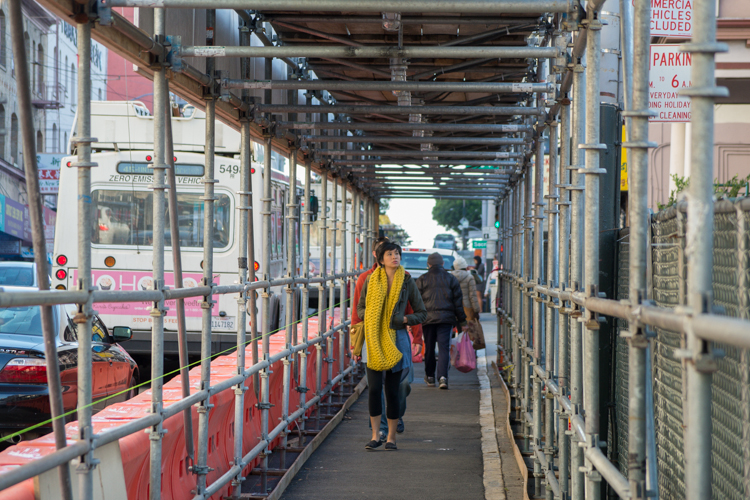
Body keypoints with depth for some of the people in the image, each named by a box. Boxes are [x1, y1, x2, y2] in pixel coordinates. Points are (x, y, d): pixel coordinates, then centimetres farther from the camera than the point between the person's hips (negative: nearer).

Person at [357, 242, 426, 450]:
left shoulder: (407, 281, 2)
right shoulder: (371, 280, 4)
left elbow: (422, 313, 8)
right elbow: (360, 308, 15)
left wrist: (405, 319, -10)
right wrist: (371, 317, -6)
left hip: (397, 339, -1)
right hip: (374, 339, 1)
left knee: (392, 390, 1)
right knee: (374, 388, -5)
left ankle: (392, 437, 13)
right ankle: (375, 435, 5)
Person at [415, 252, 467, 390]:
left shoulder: (421, 280, 4)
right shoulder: (451, 279, 7)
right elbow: (458, 301, 7)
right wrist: (462, 322, 11)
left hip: (428, 319, 0)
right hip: (446, 319, 0)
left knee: (429, 348, 13)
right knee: (444, 348, -4)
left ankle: (430, 376, 23)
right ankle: (443, 377, -20)